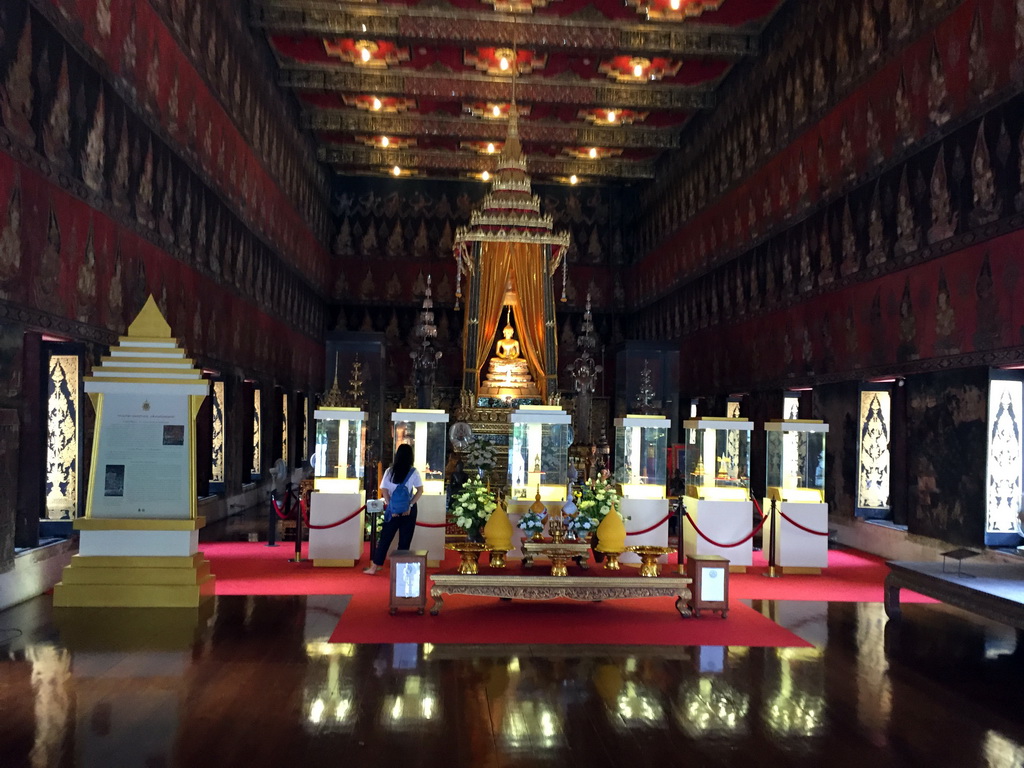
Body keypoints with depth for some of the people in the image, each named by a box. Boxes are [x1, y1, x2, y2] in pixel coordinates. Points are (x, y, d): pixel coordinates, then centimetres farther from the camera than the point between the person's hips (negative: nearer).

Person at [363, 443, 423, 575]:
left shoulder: (389, 471, -1)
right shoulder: (413, 472, -5)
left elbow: (384, 490, -4)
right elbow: (420, 490, -6)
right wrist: (410, 505, -6)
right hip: (408, 510, -1)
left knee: (385, 538, 10)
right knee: (405, 541, 6)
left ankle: (375, 566, 13)